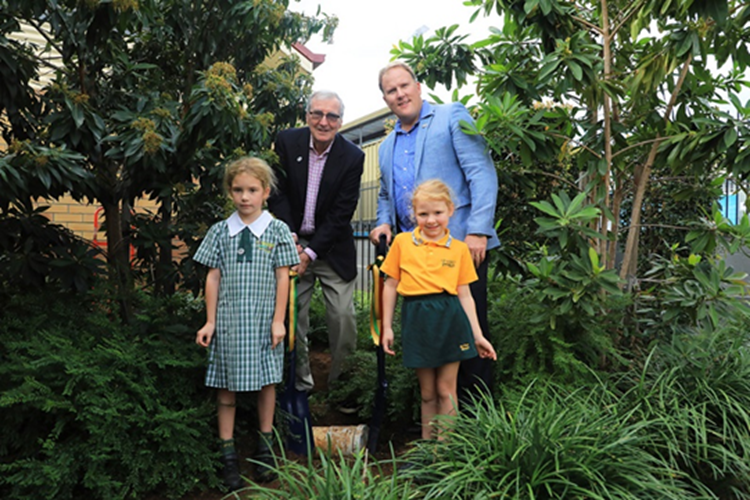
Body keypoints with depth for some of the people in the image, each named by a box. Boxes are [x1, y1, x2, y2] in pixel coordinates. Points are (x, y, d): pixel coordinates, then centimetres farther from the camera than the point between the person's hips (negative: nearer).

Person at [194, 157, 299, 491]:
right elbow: (213, 278, 5)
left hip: (263, 321, -1)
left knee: (266, 382, 9)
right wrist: (210, 321, 3)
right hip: (229, 321, 1)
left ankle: (265, 447, 25)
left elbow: (282, 278, 0)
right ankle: (228, 454, 16)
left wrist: (278, 320, -4)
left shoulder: (277, 230, 0)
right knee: (226, 385, 5)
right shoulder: (220, 231, 4)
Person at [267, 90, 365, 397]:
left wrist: (311, 252, -15)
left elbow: (342, 212, -10)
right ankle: (302, 383, 14)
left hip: (332, 248, -1)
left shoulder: (352, 157, -8)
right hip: (293, 242, 1)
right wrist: (289, 237, -15)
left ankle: (341, 381, 13)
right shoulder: (287, 142, -4)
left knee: (343, 317, -4)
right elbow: (278, 193, -2)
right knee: (293, 315, 1)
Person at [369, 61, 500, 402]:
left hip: (460, 244, -6)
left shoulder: (452, 117, 2)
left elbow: (482, 174, -7)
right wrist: (385, 223, 10)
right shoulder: (387, 146, 22)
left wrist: (478, 231, -17)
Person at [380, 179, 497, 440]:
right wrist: (387, 327, 8)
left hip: (450, 318, 0)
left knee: (446, 390, 4)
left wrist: (478, 335, 6)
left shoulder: (459, 248, 6)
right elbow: (391, 285, 9)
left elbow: (464, 294, 8)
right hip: (416, 320, 0)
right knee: (427, 392, 10)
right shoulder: (402, 242, 5)